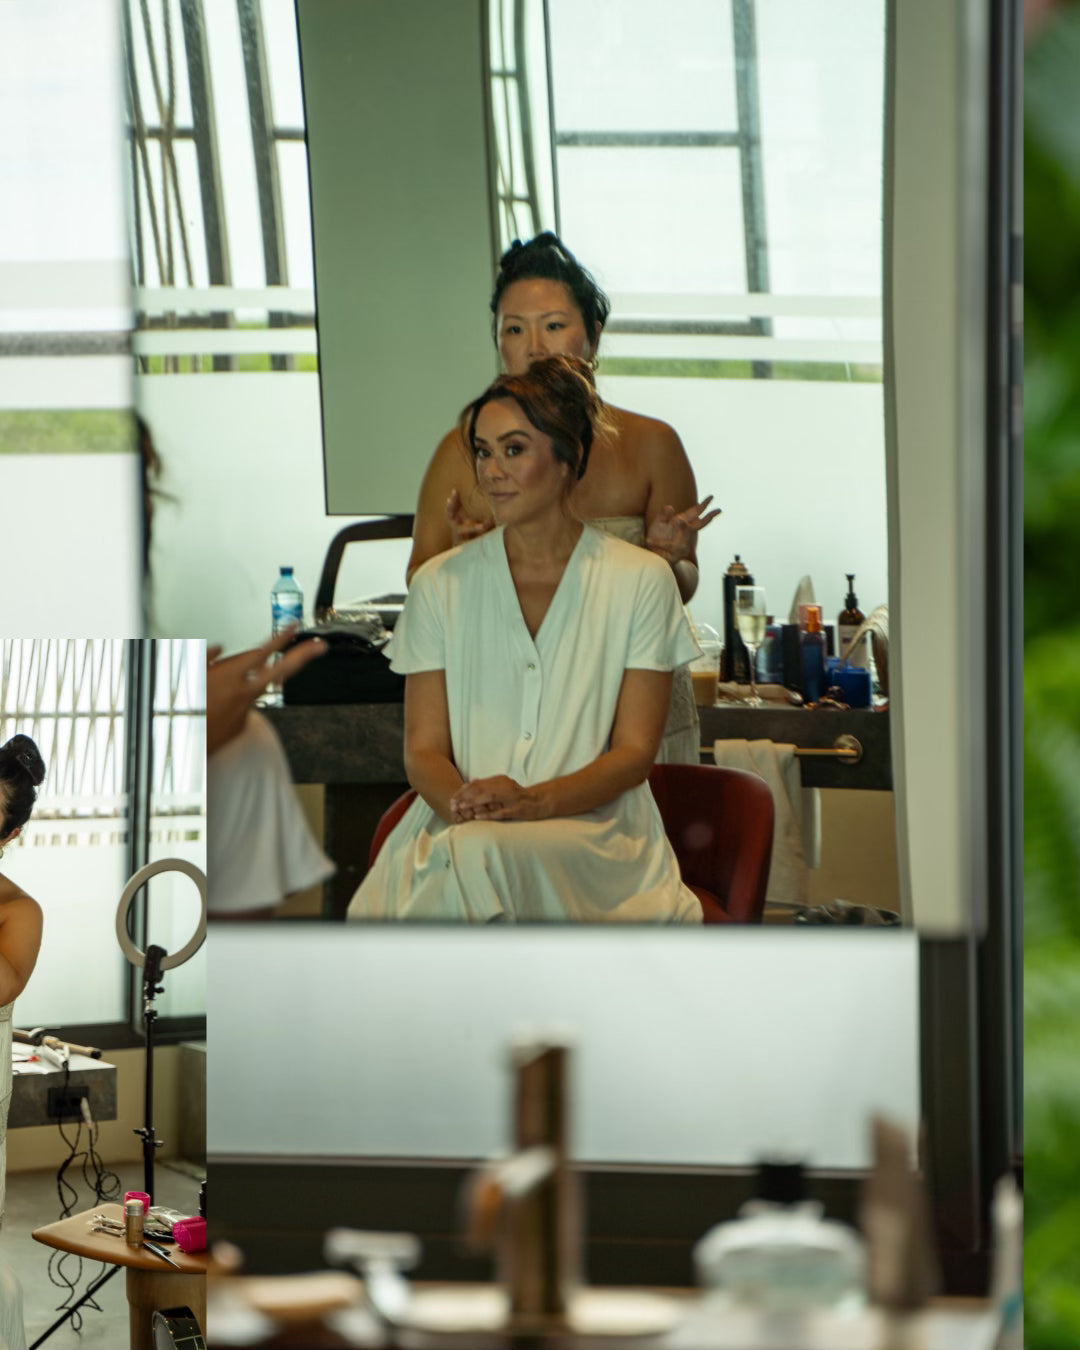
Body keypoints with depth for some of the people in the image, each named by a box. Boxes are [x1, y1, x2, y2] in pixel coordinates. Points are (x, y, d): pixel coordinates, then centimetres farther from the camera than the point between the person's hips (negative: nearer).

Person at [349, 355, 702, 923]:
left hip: (591, 830, -2)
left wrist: (535, 802, -18)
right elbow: (423, 748, 8)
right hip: (459, 830, 2)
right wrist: (462, 803, -17)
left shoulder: (640, 581, 5)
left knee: (481, 853, -38)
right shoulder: (440, 583, 12)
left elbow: (635, 750, 1)